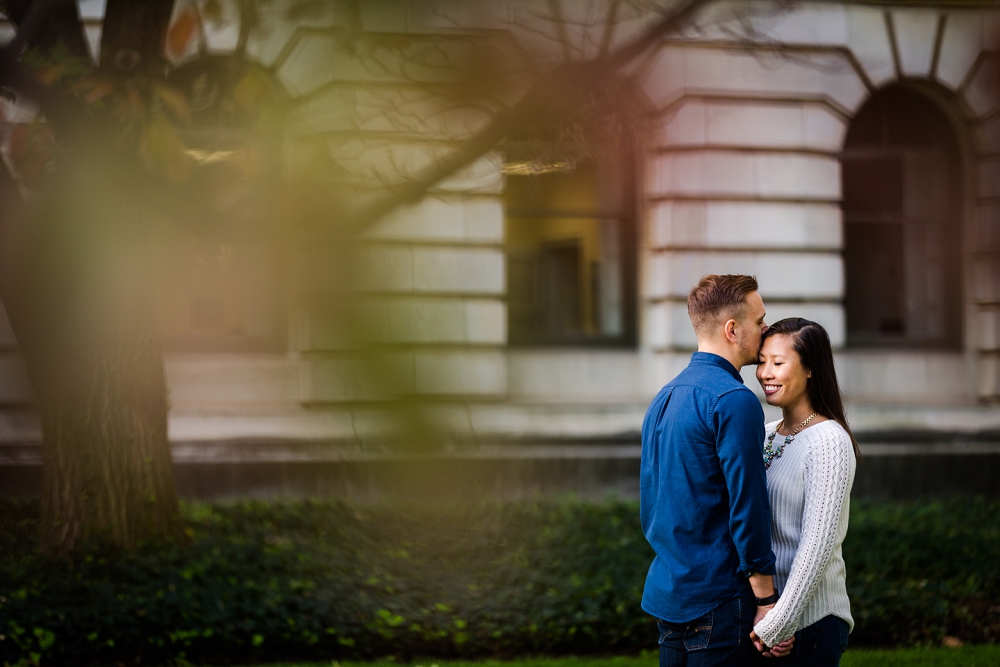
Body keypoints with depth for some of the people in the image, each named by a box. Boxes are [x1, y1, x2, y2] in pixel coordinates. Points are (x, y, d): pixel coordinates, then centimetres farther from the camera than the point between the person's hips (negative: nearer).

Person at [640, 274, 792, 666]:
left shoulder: (663, 398, 15)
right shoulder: (734, 401, -14)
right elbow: (747, 509, -17)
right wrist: (767, 603, -13)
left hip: (666, 595, 9)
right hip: (717, 604, -9)